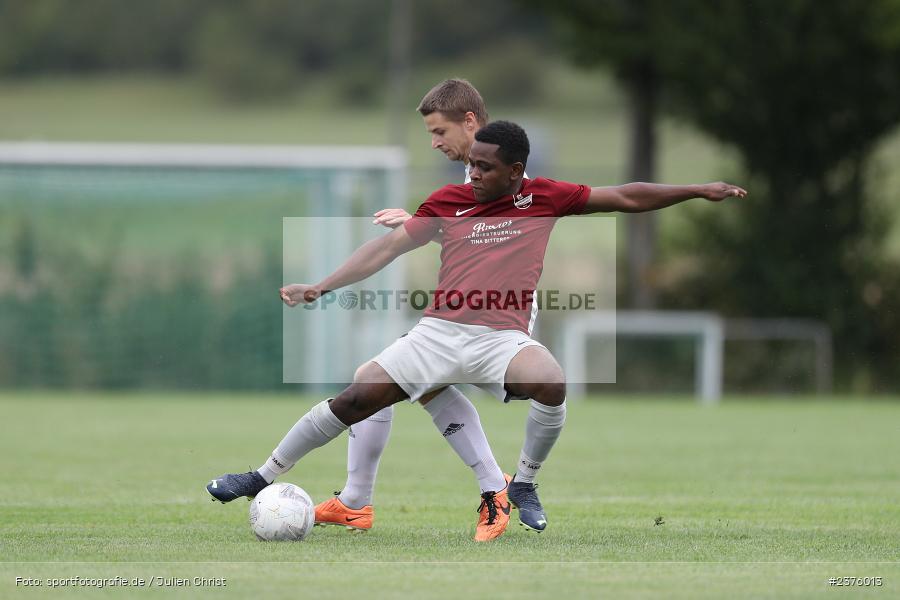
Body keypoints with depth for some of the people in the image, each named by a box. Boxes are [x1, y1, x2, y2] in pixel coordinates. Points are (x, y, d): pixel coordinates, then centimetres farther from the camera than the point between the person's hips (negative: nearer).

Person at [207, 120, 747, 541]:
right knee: (356, 398, -9)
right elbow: (389, 246, 4)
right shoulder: (449, 201, 4)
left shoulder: (545, 197, 4)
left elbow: (627, 198, 11)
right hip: (440, 332, 1)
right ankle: (263, 478, 5)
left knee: (551, 383, -32)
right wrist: (321, 288, -4)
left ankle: (524, 485, -7)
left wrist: (698, 191, 9)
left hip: (505, 338, -1)